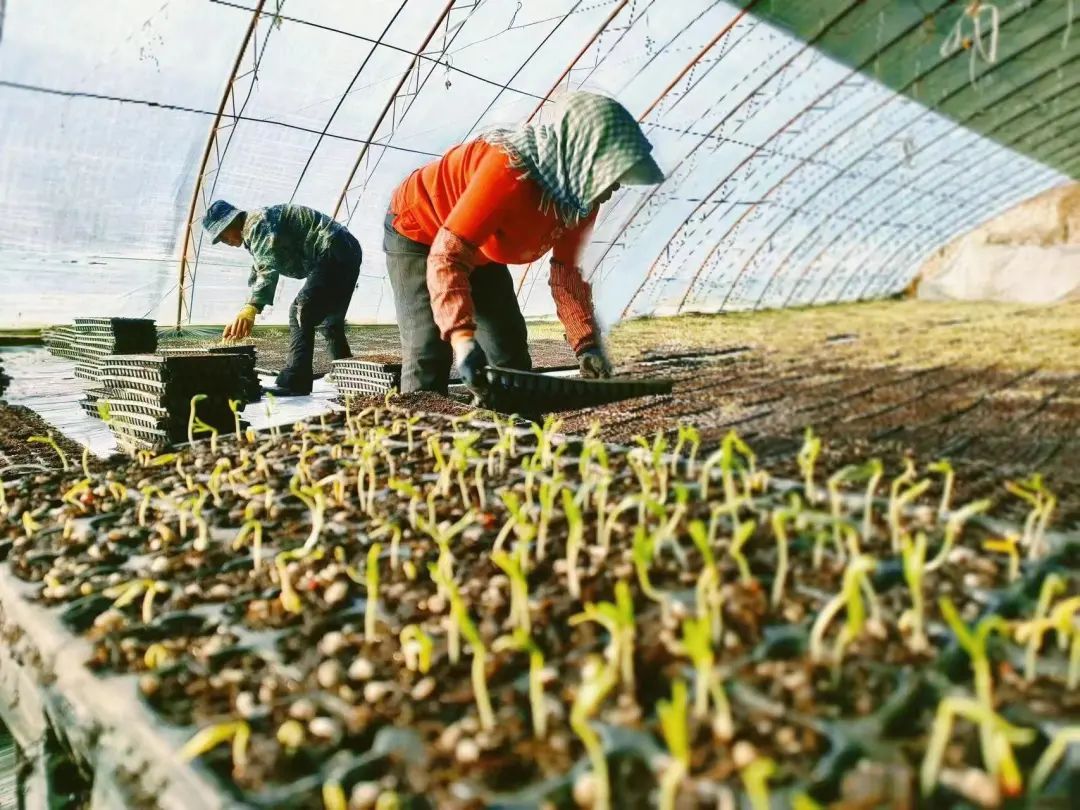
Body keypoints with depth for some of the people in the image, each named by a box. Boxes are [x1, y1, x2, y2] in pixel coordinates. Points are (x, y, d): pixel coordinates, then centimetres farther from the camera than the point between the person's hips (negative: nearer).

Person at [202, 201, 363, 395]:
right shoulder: (252, 234, 22)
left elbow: (269, 266, -28)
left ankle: (294, 383, -15)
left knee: (300, 313, -14)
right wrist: (242, 319, 21)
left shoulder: (258, 222, -11)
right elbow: (257, 274, 28)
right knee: (328, 320, 19)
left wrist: (251, 308, -37)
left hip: (333, 254, -11)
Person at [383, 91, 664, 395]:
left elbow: (567, 274, -7)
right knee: (429, 353, -18)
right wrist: (462, 338, -53)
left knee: (511, 350, 4)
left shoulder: (579, 193, -14)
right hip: (417, 232, -7)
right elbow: (446, 256, -42)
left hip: (480, 250, 8)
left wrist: (587, 344, -18)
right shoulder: (510, 170, -39)